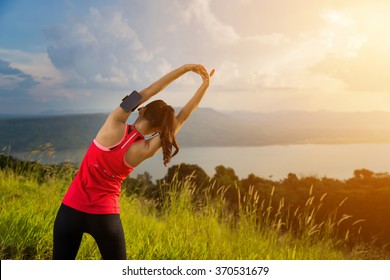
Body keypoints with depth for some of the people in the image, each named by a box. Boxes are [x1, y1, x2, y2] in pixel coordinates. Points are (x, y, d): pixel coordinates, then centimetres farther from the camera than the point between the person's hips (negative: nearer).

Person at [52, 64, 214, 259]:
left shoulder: (114, 127, -14)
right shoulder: (145, 150, -11)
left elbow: (147, 92, -8)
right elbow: (181, 118, -6)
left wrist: (184, 68, -5)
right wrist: (205, 85, -4)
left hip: (71, 209, 0)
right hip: (105, 215, 0)